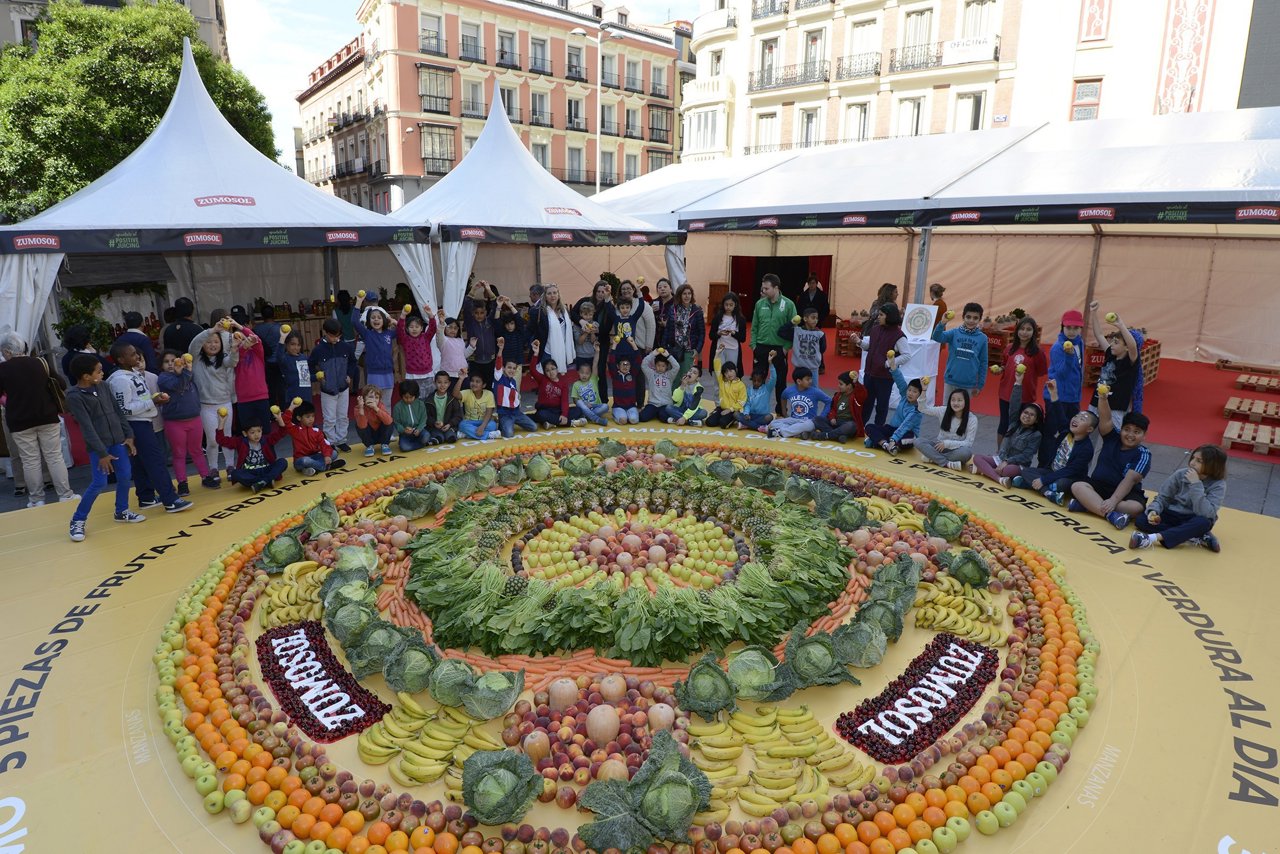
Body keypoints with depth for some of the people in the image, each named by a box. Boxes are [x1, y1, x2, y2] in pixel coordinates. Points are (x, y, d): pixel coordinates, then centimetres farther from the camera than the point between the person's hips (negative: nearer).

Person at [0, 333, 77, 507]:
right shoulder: (40, 363, -2)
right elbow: (62, 384, 3)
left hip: (20, 422, -1)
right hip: (47, 418, 2)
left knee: (30, 461, 7)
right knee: (55, 457, 7)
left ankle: (36, 499, 13)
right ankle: (66, 494, 8)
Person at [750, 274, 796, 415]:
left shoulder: (788, 304, -6)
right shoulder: (760, 303, 3)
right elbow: (754, 326, 8)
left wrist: (787, 347, -9)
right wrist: (753, 344, 0)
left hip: (779, 349, -2)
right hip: (761, 347, 3)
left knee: (780, 381, 8)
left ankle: (780, 411, 21)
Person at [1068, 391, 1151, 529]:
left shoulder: (1143, 455, -3)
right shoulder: (1112, 437, 8)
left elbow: (1130, 480, -16)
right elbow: (1105, 419, -11)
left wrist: (1113, 500, -30)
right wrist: (1103, 398, -30)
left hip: (1125, 493, -2)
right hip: (1098, 485, 2)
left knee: (1137, 507, -34)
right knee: (1077, 486, -28)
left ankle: (1088, 503, -33)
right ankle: (1110, 515, -41)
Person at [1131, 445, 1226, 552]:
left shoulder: (1218, 485, -14)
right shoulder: (1181, 474, -7)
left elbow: (1206, 514, -28)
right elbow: (1162, 497, -1)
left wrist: (1196, 484, -30)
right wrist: (1153, 511, -22)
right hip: (1171, 516, 3)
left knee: (1204, 522, -38)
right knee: (1140, 519, -24)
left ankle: (1154, 538, -42)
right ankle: (1197, 537, -24)